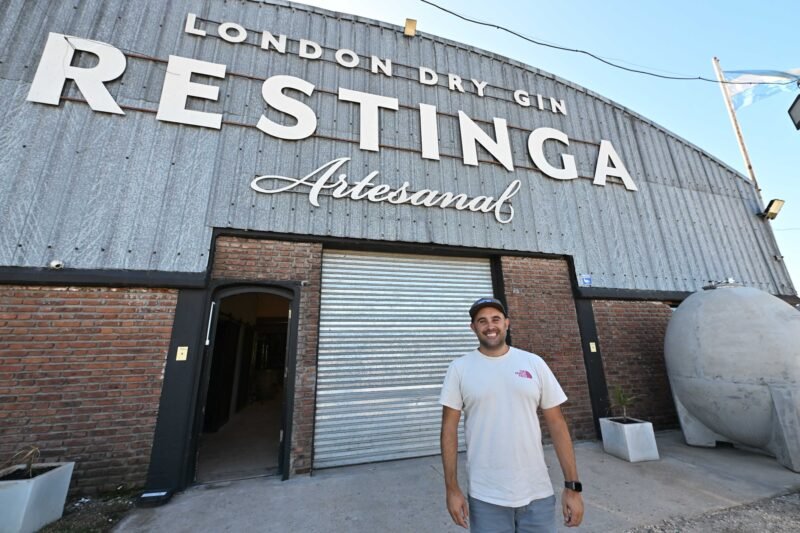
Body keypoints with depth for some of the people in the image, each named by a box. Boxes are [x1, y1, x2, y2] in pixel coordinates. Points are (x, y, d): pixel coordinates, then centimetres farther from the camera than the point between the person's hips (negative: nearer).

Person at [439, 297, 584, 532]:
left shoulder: (534, 363, -2)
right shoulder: (459, 369, -8)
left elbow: (557, 424, 1)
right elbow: (449, 429, -5)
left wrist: (572, 486, -1)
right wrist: (452, 489, -5)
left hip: (537, 494, 2)